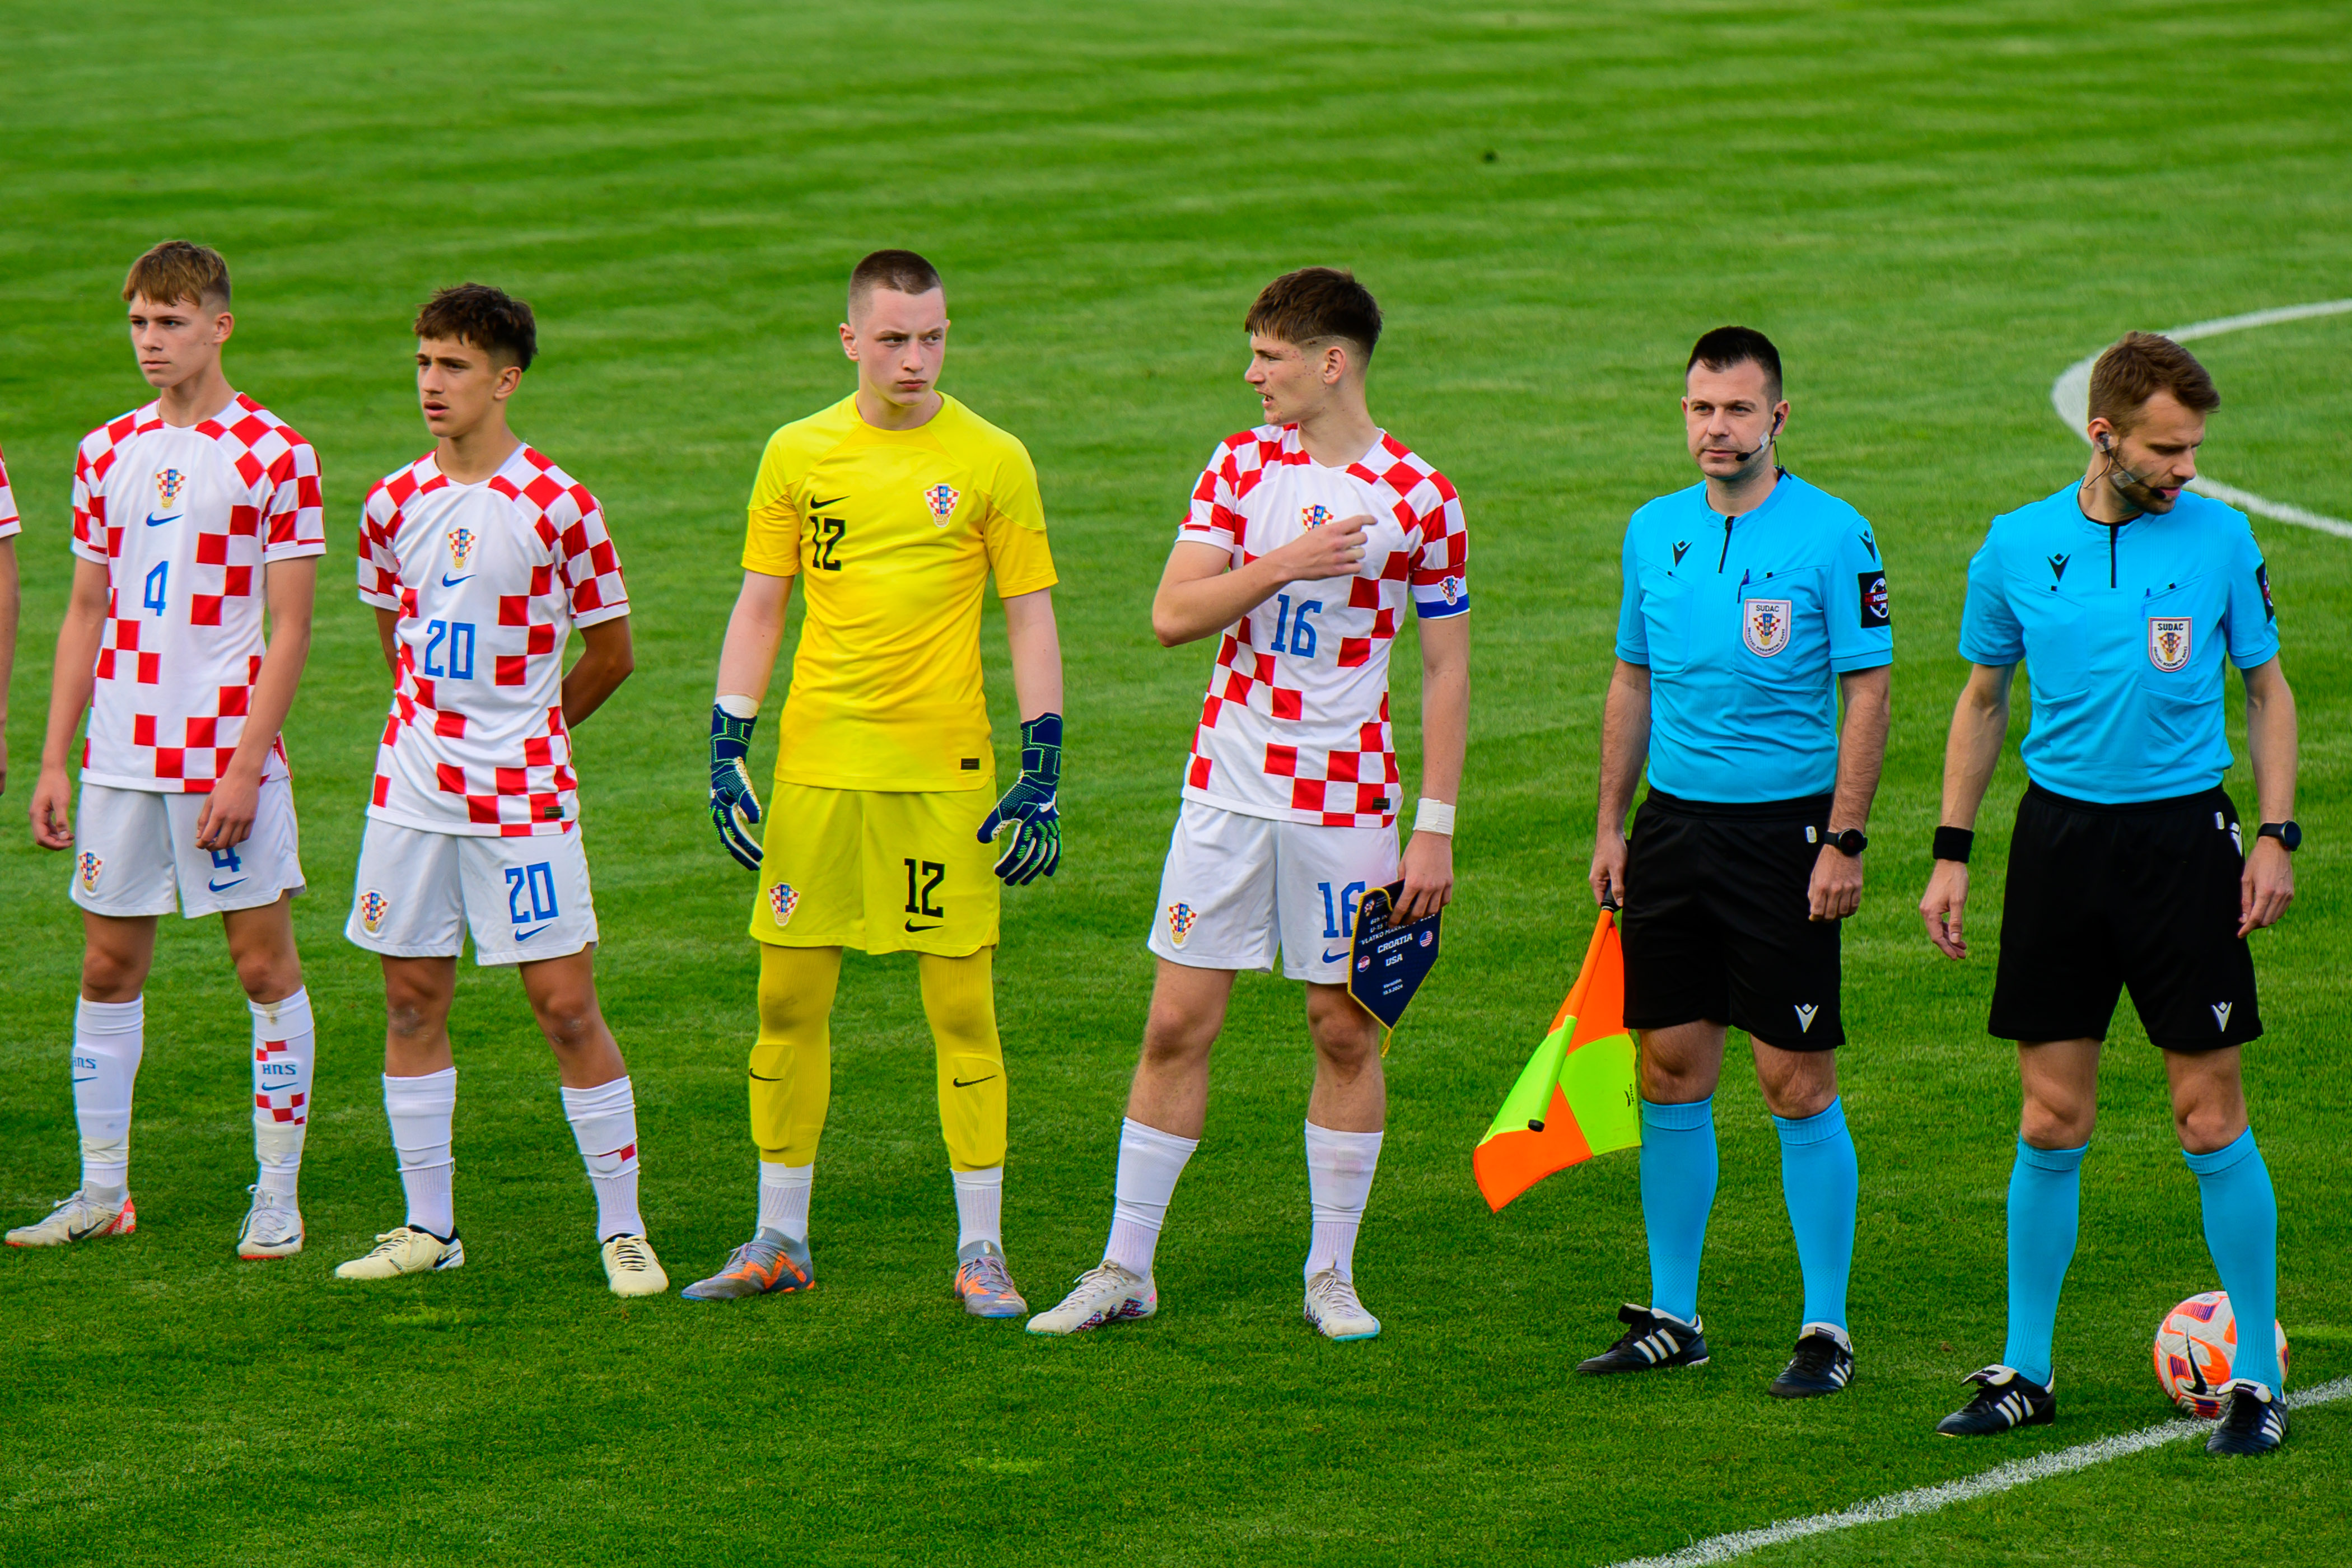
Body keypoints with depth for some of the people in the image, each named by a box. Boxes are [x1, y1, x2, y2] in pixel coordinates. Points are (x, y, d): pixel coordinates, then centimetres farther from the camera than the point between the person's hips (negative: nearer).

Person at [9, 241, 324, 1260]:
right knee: (108, 967, 7)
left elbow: (290, 631, -7)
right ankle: (102, 1192, 15)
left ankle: (278, 1195, 6)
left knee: (265, 964, -1)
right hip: (121, 752, 5)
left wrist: (245, 766, -14)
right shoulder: (107, 453, 10)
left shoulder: (275, 456, -5)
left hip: (229, 753, -5)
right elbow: (86, 613, 14)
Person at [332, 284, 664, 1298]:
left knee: (565, 1004, -5)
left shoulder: (558, 507, -9)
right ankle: (429, 1227, 17)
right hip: (412, 788, 5)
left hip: (524, 796, -5)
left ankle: (622, 1230, 3)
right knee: (412, 1000, 7)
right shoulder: (395, 503, 5)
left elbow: (610, 655, 1)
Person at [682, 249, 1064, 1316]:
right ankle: (779, 1241, 16)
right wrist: (725, 751, 3)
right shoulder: (798, 453, 6)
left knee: (963, 1007, -2)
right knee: (787, 1003, 5)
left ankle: (981, 1249, 6)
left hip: (944, 773, -2)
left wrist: (1042, 774, -4)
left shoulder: (991, 461, 0)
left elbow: (1030, 619, 2)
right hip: (815, 767, 2)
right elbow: (758, 607, 11)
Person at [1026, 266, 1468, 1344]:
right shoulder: (1240, 467, 4)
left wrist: (1435, 828, -4)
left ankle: (1332, 1276, 15)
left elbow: (1446, 669, 1)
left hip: (1347, 803, -2)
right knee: (1178, 1025, 2)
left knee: (1345, 1031, 3)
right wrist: (1283, 565, -18)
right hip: (1226, 791, 2)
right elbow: (1172, 615, -3)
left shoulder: (1419, 498, -3)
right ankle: (1125, 1270, 9)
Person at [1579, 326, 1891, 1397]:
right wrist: (1611, 826, 12)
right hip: (1673, 825, 5)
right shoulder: (1653, 532, 8)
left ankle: (1825, 1329, 3)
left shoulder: (1835, 537, -7)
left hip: (1784, 828, -5)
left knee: (1798, 1085, -4)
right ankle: (1671, 1317, 16)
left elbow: (1868, 696, -7)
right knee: (1671, 1075, 7)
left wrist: (1844, 842, -12)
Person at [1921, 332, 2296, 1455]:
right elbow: (1983, 698, 12)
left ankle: (2257, 1376, 7)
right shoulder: (2019, 545, 1)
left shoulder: (2220, 539, -2)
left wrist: (2276, 834, -2)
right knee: (2052, 1125, 4)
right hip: (2060, 835, 2)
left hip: (2183, 836, -1)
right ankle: (2026, 1371, 15)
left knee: (2211, 1121, -2)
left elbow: (2266, 688, 8)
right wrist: (1950, 854, 7)